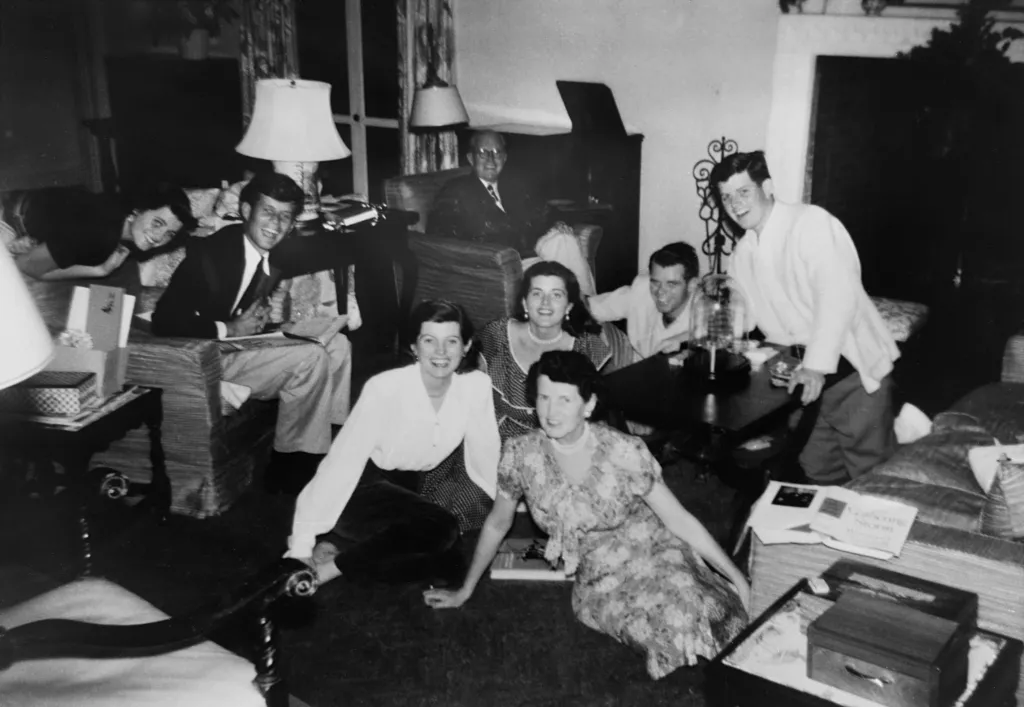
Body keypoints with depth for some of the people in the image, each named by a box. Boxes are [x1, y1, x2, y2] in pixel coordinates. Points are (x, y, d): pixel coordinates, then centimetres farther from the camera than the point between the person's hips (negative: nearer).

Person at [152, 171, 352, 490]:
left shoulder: (275, 254, -1)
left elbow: (333, 251, 12)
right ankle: (288, 466, -10)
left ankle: (326, 441, 2)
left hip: (244, 344, 8)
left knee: (337, 346, 0)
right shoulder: (210, 252, -21)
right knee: (309, 358, -23)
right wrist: (228, 329, -25)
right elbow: (164, 321, -24)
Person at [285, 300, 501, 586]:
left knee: (451, 559, -17)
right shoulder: (385, 388, -25)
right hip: (360, 488, -6)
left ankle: (336, 547, -5)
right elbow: (342, 463, -26)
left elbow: (486, 456, 1)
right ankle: (325, 568, -14)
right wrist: (302, 545, -26)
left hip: (403, 490, 6)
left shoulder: (477, 386, -12)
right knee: (439, 528, -29)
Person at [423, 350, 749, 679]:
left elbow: (679, 520, -8)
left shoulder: (623, 452, -17)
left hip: (657, 557, 0)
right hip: (599, 583, 1)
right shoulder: (521, 454, -11)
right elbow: (496, 525, 5)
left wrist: (736, 575, -9)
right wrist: (465, 591, 13)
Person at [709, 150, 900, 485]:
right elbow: (743, 311, 17)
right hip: (807, 373, 7)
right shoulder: (743, 252, 10)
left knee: (871, 476, 0)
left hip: (853, 367, -7)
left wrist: (817, 364, -31)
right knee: (818, 469, 12)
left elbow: (838, 295, -25)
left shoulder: (811, 222, -14)